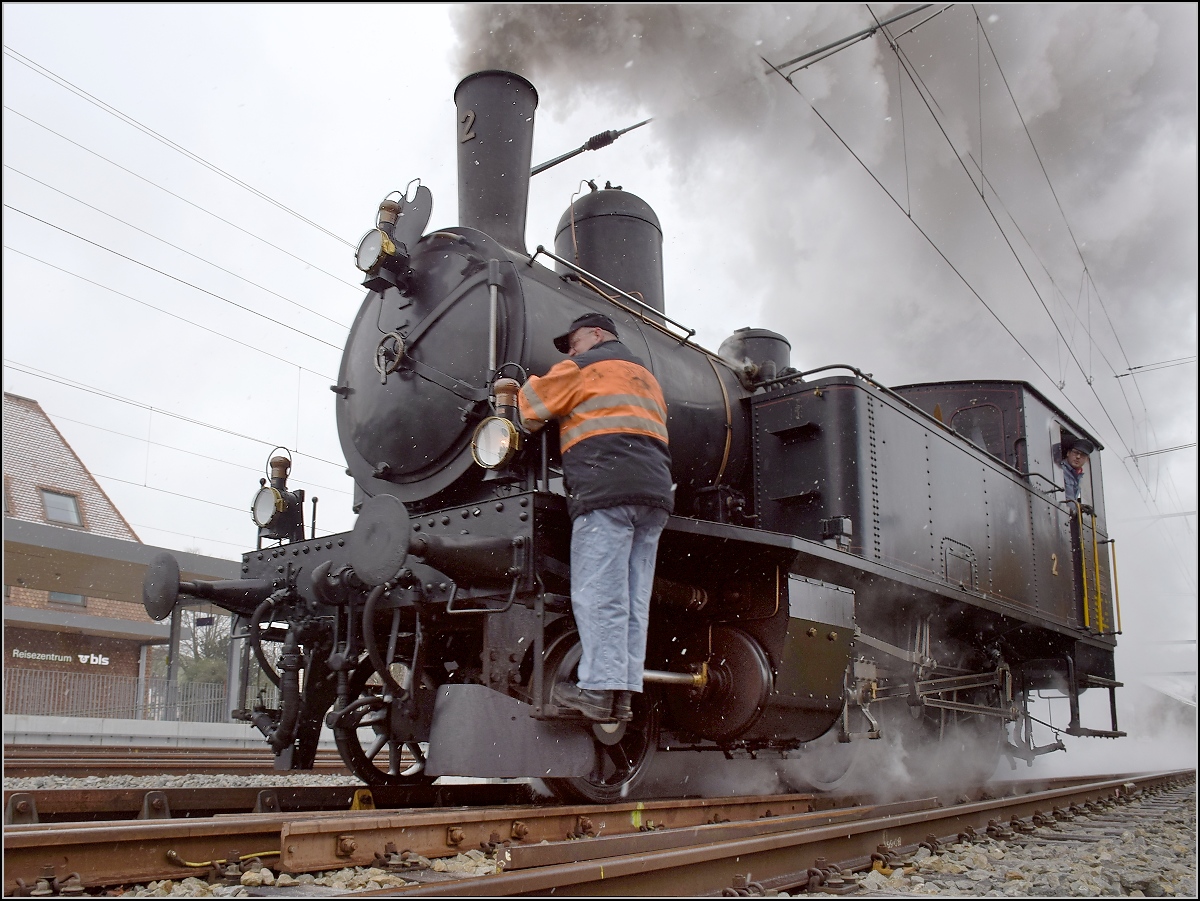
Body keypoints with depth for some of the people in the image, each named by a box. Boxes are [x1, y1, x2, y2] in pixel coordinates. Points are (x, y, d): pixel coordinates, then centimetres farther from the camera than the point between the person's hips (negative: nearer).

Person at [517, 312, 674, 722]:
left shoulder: (586, 366, 8)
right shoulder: (647, 378, 31)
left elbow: (533, 405, 10)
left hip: (606, 490, -7)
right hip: (655, 492, 8)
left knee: (598, 594, -11)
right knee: (634, 599, 3)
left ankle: (598, 689, -14)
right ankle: (624, 693, 1)